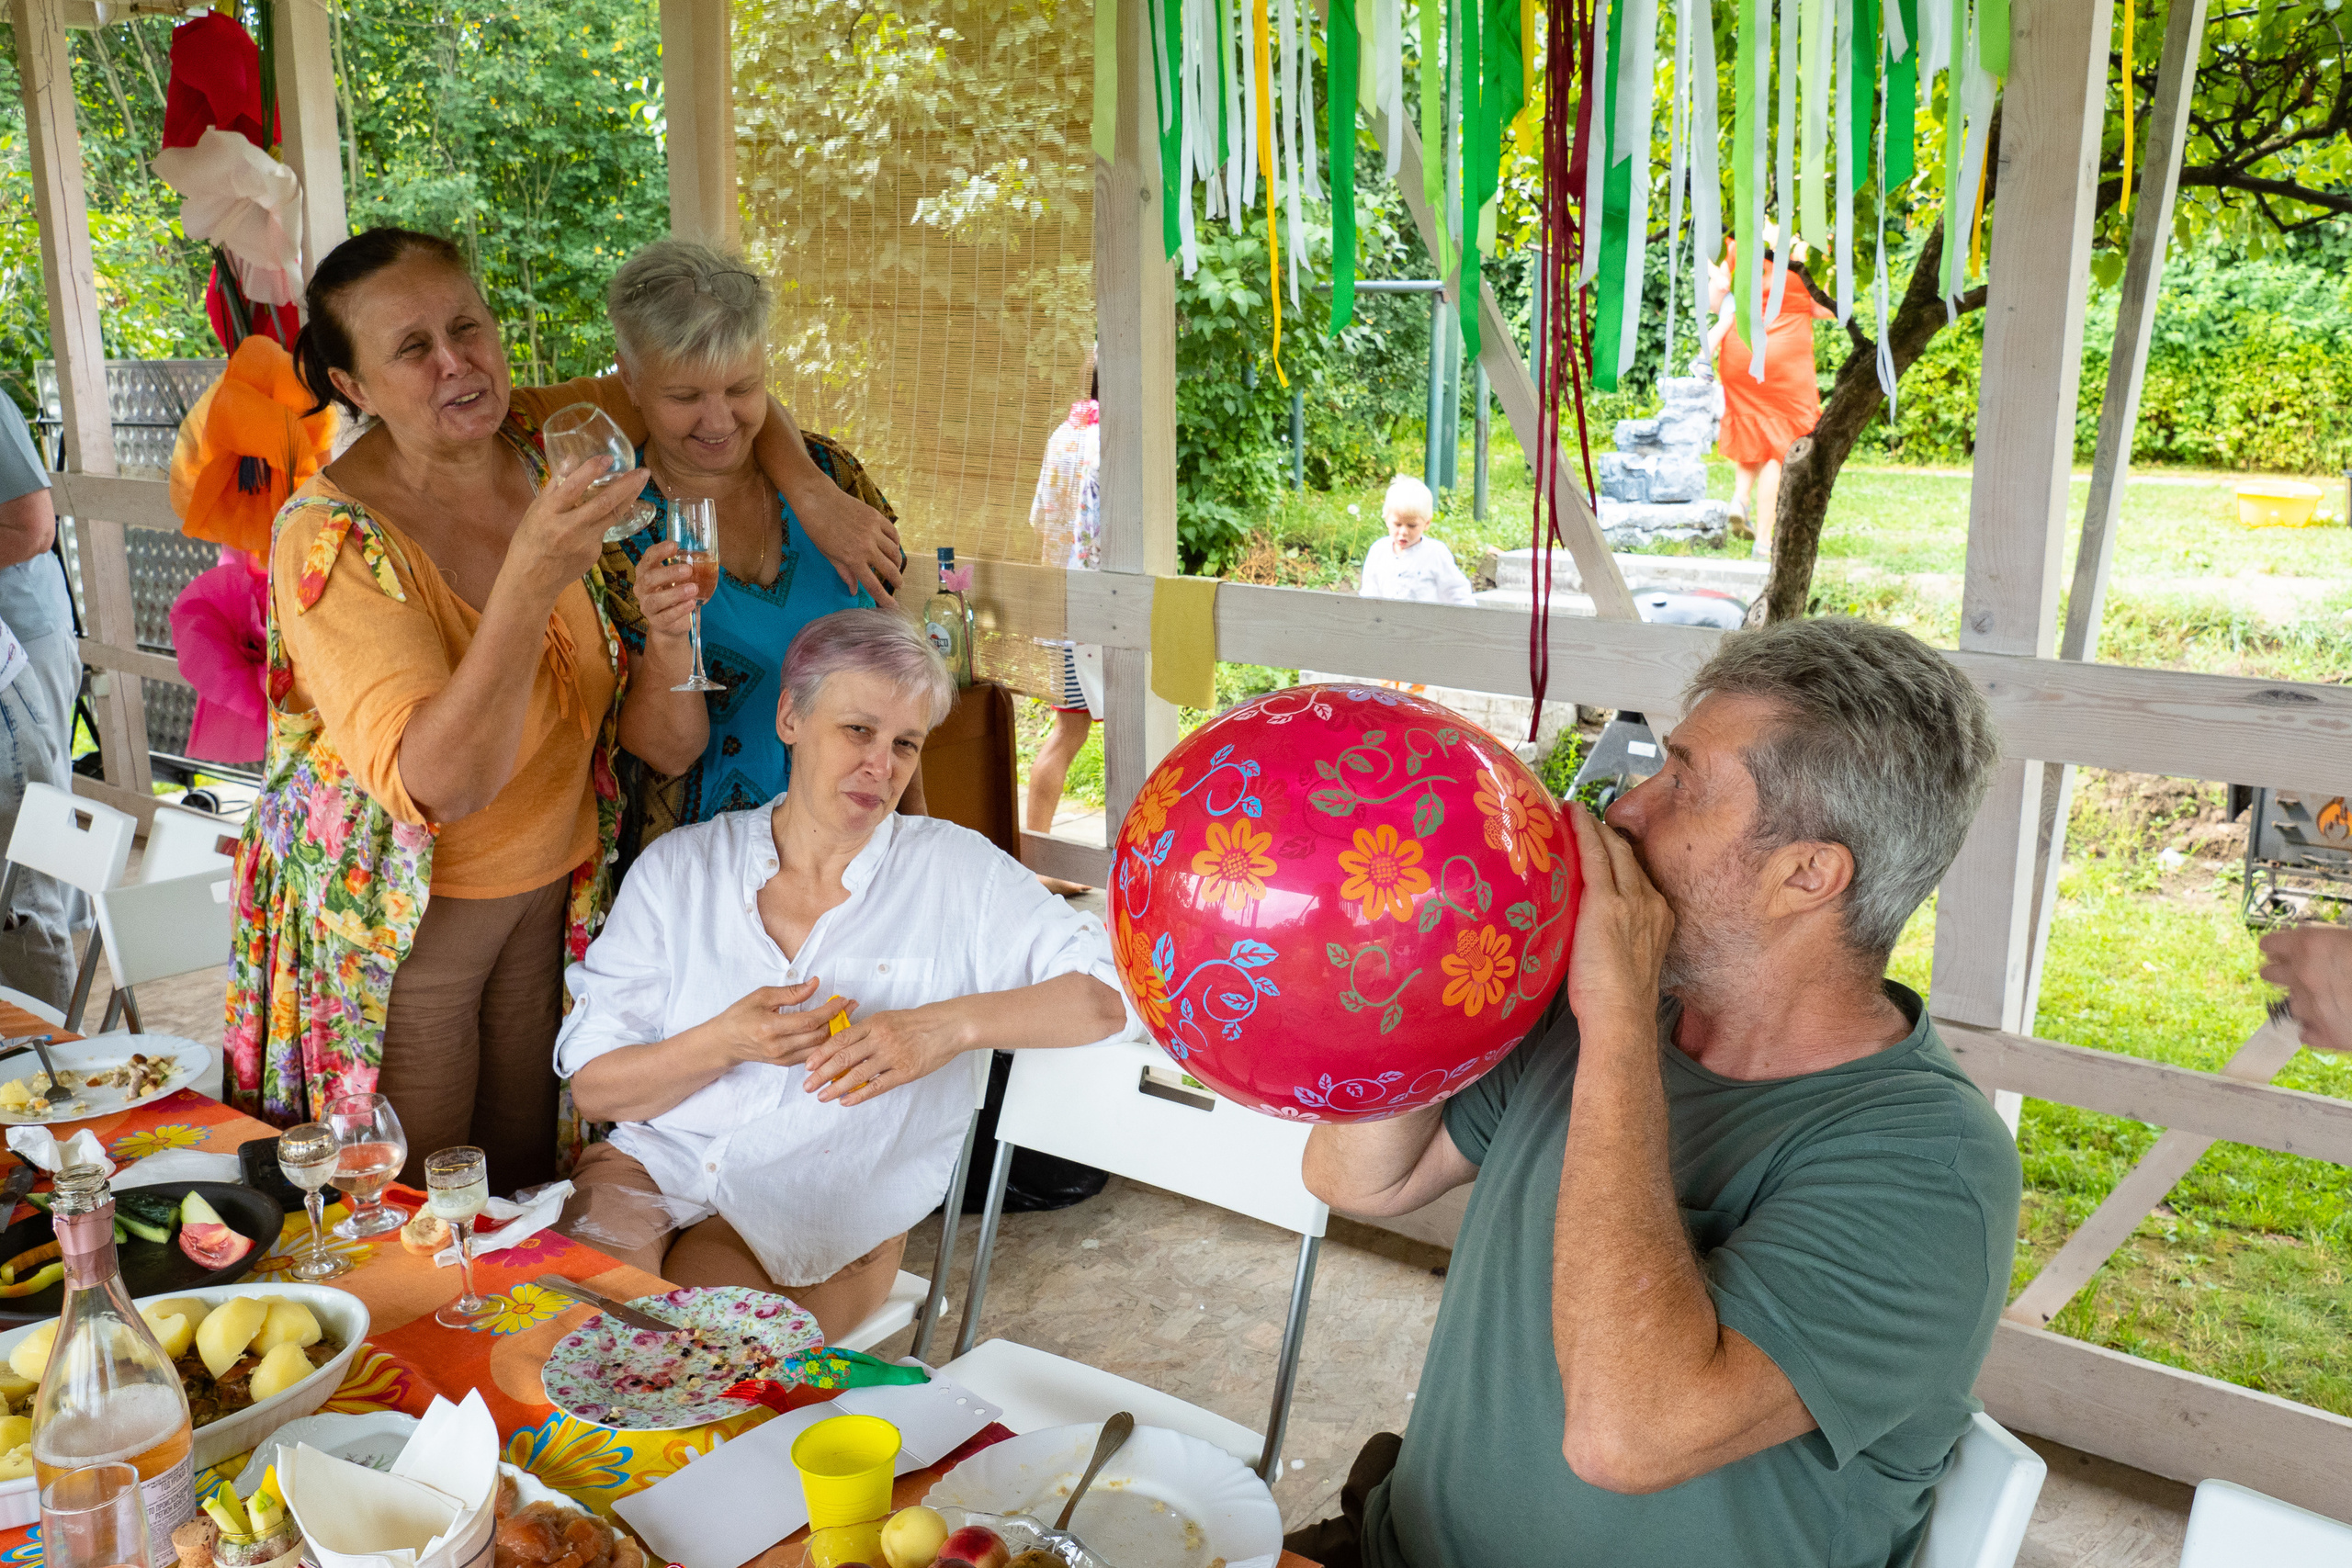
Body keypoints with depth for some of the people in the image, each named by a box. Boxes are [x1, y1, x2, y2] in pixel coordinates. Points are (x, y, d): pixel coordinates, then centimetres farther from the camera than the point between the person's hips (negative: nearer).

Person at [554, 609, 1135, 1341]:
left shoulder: (954, 871, -2)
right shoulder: (679, 867, 4)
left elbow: (1116, 990, -10)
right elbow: (593, 1084, 2)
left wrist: (952, 1024, -23)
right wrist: (725, 1044, -17)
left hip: (821, 1206, -1)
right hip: (657, 1161, 2)